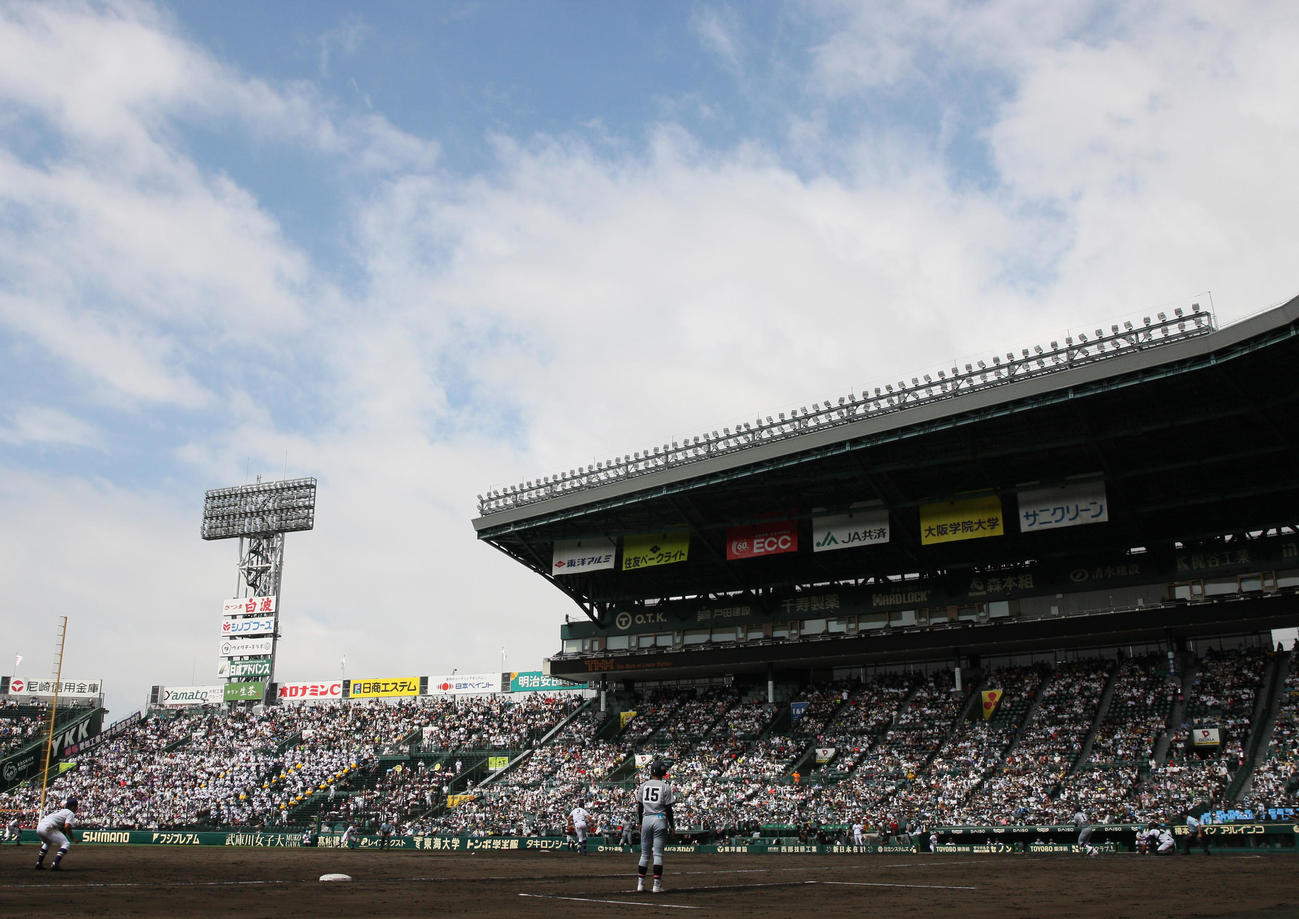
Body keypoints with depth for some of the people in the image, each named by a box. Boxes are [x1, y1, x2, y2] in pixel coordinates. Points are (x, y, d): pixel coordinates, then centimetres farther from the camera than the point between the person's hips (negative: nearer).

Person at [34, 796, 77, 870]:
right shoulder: (70, 813, 6)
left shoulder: (60, 811, 31)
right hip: (48, 828, -9)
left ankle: (38, 863, 32)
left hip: (39, 826, 9)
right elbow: (67, 826, -9)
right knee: (66, 843, -4)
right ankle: (55, 864, -17)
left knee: (48, 842, 37)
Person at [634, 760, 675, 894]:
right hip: (660, 819, -3)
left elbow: (639, 807, 8)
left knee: (644, 854, 10)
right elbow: (668, 809, -5)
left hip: (646, 819, 3)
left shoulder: (643, 785, 5)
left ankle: (640, 883, 10)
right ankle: (657, 885, -1)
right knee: (658, 854, 0)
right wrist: (672, 826, 2)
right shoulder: (665, 787, -6)